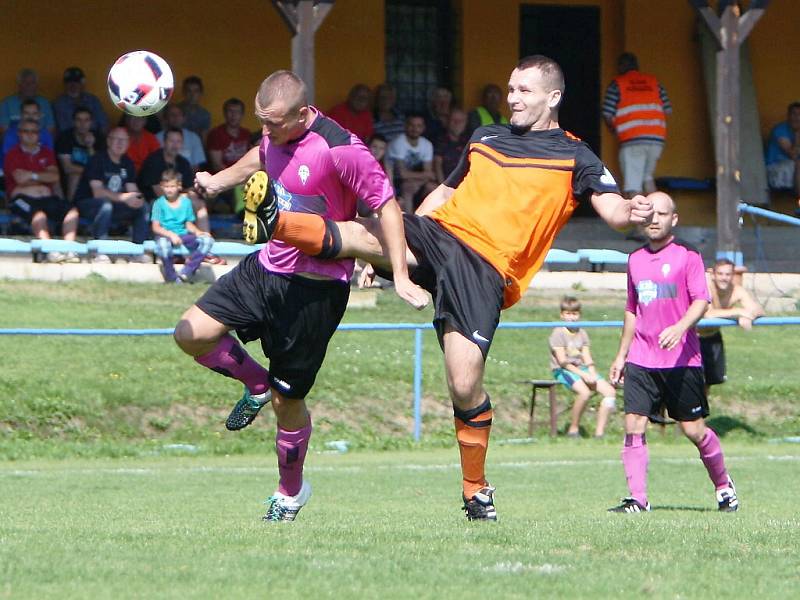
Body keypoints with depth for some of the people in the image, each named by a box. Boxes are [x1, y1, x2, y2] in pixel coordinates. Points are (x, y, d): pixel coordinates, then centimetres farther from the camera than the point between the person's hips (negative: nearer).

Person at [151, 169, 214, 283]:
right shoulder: (159, 203, -2)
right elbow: (155, 227, -9)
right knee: (162, 243, -41)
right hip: (165, 235, -4)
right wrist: (170, 234, -25)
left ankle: (185, 273, -23)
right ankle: (172, 278, -23)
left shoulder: (185, 202, 9)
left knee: (207, 240, -21)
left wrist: (197, 232, -11)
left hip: (183, 235, 4)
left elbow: (189, 224, 10)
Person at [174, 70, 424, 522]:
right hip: (267, 268, 7)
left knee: (287, 400, 2)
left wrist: (400, 275, -20)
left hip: (315, 289, -7)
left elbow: (387, 205, -17)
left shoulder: (340, 149, -23)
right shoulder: (279, 134, 0)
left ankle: (291, 493, 26)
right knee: (192, 333, -7)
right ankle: (257, 383, 21)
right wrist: (219, 181, 26)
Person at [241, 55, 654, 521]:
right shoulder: (485, 138, 24)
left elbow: (612, 209, -4)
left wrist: (631, 212, -29)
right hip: (438, 233, 4)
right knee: (368, 235, -30)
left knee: (465, 386, -14)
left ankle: (477, 489, 5)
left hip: (486, 269, -4)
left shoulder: (573, 158, 8)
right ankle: (275, 222, -49)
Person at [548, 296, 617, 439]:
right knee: (584, 392, -35)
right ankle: (573, 429, -20)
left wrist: (592, 374, -11)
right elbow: (563, 362, -12)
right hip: (562, 371, -7)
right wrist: (583, 375, -20)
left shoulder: (582, 333, 15)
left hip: (582, 369, 7)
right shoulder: (558, 333, -5)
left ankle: (599, 432, -13)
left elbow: (588, 359, 9)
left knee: (610, 391, -11)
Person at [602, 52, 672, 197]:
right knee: (647, 176, 23)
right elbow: (668, 110, 12)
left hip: (631, 139, -4)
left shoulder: (616, 85, 4)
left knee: (633, 185, -4)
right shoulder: (654, 82, 15)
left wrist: (615, 130, 19)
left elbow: (608, 116, -2)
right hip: (657, 138, 4)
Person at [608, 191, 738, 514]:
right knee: (633, 426, -10)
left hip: (682, 360, -4)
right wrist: (621, 355, 23)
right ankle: (637, 499, -9)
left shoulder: (687, 255, -2)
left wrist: (680, 328, -28)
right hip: (642, 361, 4)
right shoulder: (636, 260, 14)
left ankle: (723, 485, 23)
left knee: (694, 429, 0)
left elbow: (701, 300, -10)